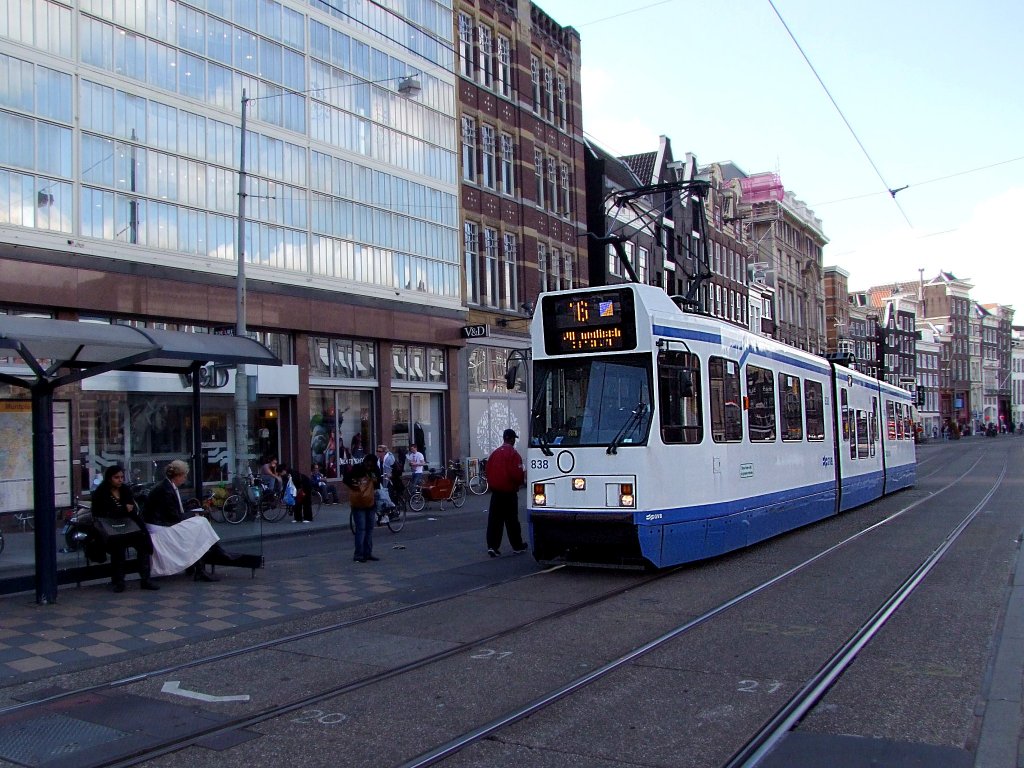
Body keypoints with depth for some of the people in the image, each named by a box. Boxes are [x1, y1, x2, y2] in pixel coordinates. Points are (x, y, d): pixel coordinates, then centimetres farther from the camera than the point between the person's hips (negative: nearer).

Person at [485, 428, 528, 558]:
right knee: (512, 520, 6)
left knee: (494, 519, 4)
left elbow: (488, 471, 10)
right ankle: (517, 546, 17)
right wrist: (521, 480, 4)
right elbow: (517, 474, -17)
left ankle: (492, 546, -3)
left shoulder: (494, 453, 7)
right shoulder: (513, 454, -13)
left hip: (495, 490, 5)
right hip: (509, 491, -5)